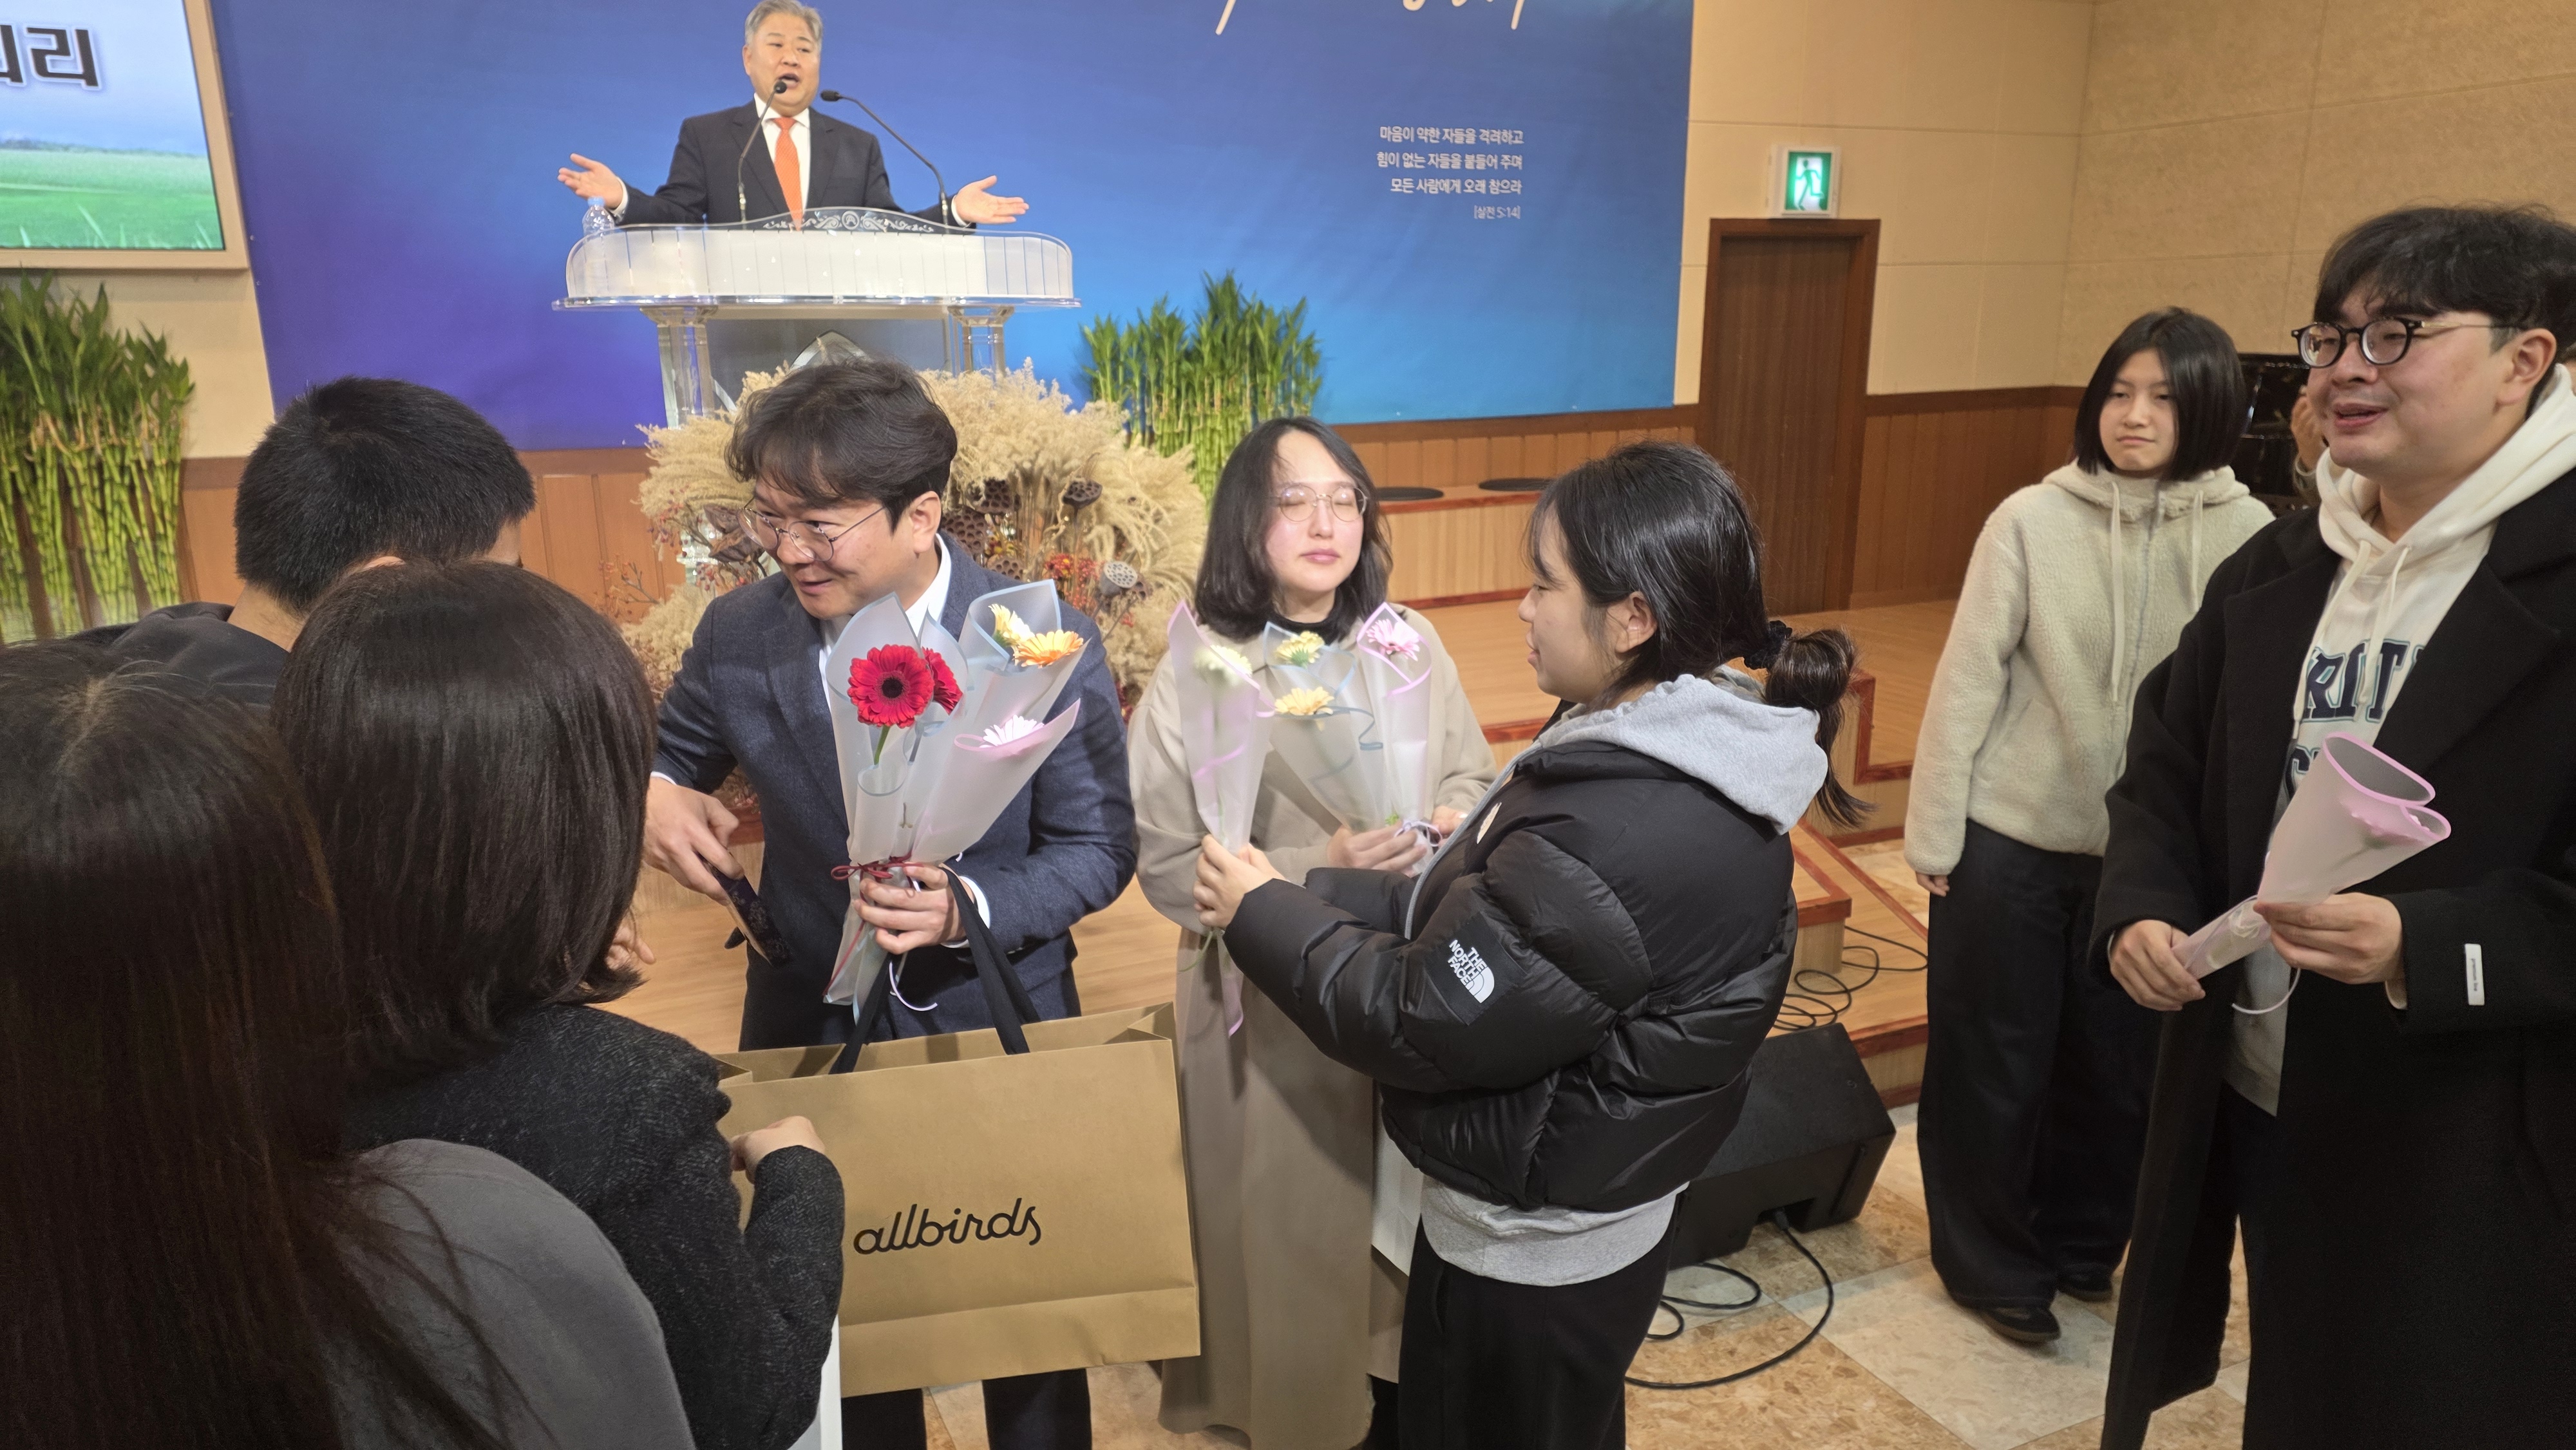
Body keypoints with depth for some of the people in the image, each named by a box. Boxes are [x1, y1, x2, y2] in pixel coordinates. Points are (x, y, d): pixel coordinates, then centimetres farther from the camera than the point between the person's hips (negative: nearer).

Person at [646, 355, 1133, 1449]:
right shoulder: (739, 634, -8)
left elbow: (1098, 847, -10)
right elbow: (670, 751, 9)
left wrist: (971, 906, -29)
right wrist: (653, 792, -15)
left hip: (999, 1031, -2)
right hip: (811, 1035, 2)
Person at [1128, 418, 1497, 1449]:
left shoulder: (1407, 643, -2)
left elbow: (1478, 778, 8)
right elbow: (1169, 868, -14)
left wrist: (1454, 824, -15)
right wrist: (1320, 870, -25)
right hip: (1270, 1000, -3)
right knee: (1287, 1225, 13)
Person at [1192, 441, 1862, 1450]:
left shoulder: (1614, 837, -36)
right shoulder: (1688, 763, -4)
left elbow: (1419, 1024, -26)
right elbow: (1482, 916, 3)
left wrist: (1265, 916, -12)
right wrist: (1307, 895, -2)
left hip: (1526, 1254, -8)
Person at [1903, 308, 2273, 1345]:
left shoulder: (2248, 536, -5)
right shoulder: (2033, 520, -9)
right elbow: (1967, 680, -7)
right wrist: (1932, 834, -7)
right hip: (2011, 837, -1)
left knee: (2122, 1062, 16)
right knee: (1993, 1060, 10)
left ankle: (2083, 1245, 40)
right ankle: (1990, 1263, 29)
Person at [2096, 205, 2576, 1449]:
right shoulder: (2278, 567, 8)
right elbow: (2168, 762, 10)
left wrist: (2424, 946, -31)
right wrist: (2145, 905, -7)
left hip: (2472, 1151, -6)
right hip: (2256, 1102, 6)